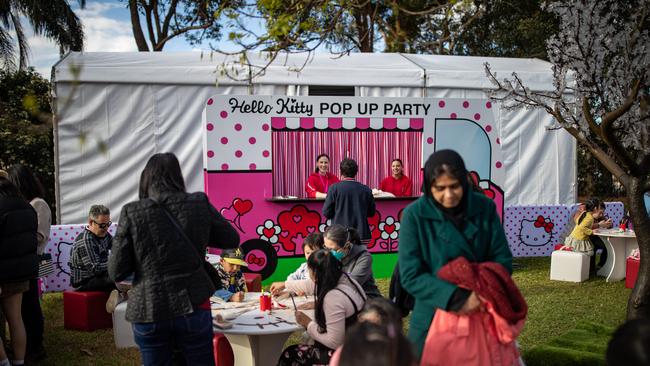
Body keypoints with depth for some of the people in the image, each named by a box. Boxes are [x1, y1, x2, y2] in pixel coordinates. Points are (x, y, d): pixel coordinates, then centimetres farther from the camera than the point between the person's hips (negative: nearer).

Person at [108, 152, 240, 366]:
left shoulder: (131, 213, -7)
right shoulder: (200, 204, -3)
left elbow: (116, 272, -5)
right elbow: (232, 240, 9)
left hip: (149, 311, 0)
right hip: (193, 307, 0)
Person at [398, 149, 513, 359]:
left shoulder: (485, 208, -4)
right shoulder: (415, 215, -13)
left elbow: (502, 259, -2)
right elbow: (411, 276, -15)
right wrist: (457, 299, -25)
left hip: (482, 316, 2)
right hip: (434, 318, -2)